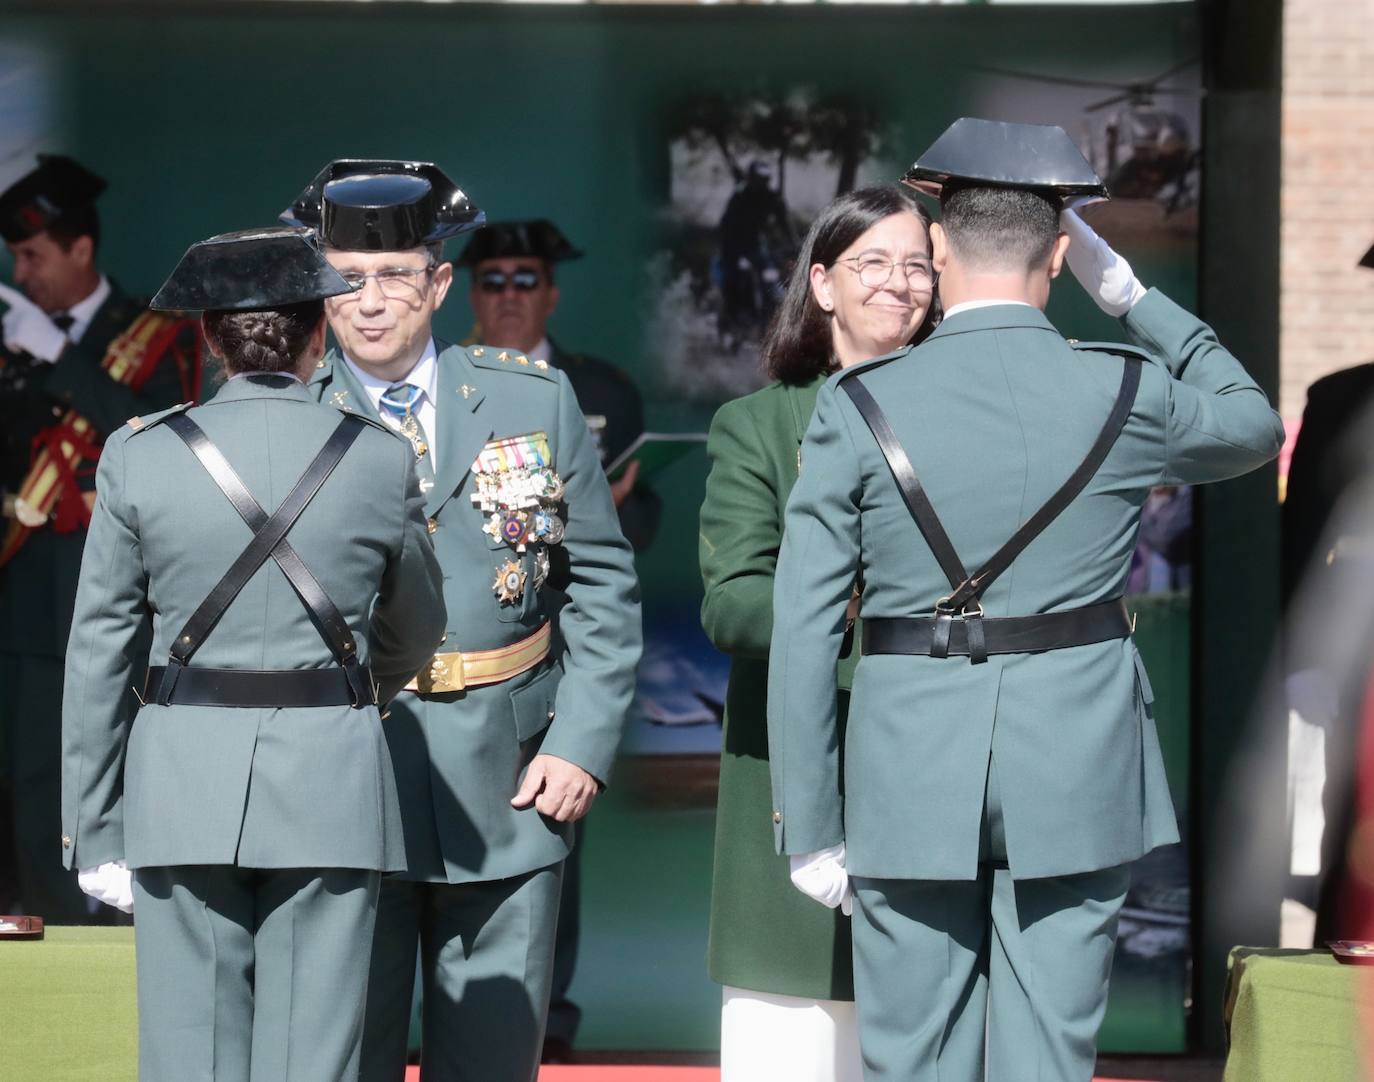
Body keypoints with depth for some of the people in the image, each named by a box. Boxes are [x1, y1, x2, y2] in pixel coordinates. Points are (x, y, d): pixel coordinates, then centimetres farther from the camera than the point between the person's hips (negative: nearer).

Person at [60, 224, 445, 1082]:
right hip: (330, 783, 0)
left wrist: (94, 831, 7)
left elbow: (101, 653, 0)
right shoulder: (381, 459, -1)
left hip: (182, 785, 0)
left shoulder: (140, 457, -2)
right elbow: (418, 630, 14)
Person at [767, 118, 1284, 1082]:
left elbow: (804, 634, -5)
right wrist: (1132, 295, 19)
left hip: (911, 773, 0)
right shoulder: (1127, 393, -3)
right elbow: (1256, 425, 20)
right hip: (1078, 781, 1)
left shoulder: (859, 407, -5)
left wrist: (811, 829, 2)